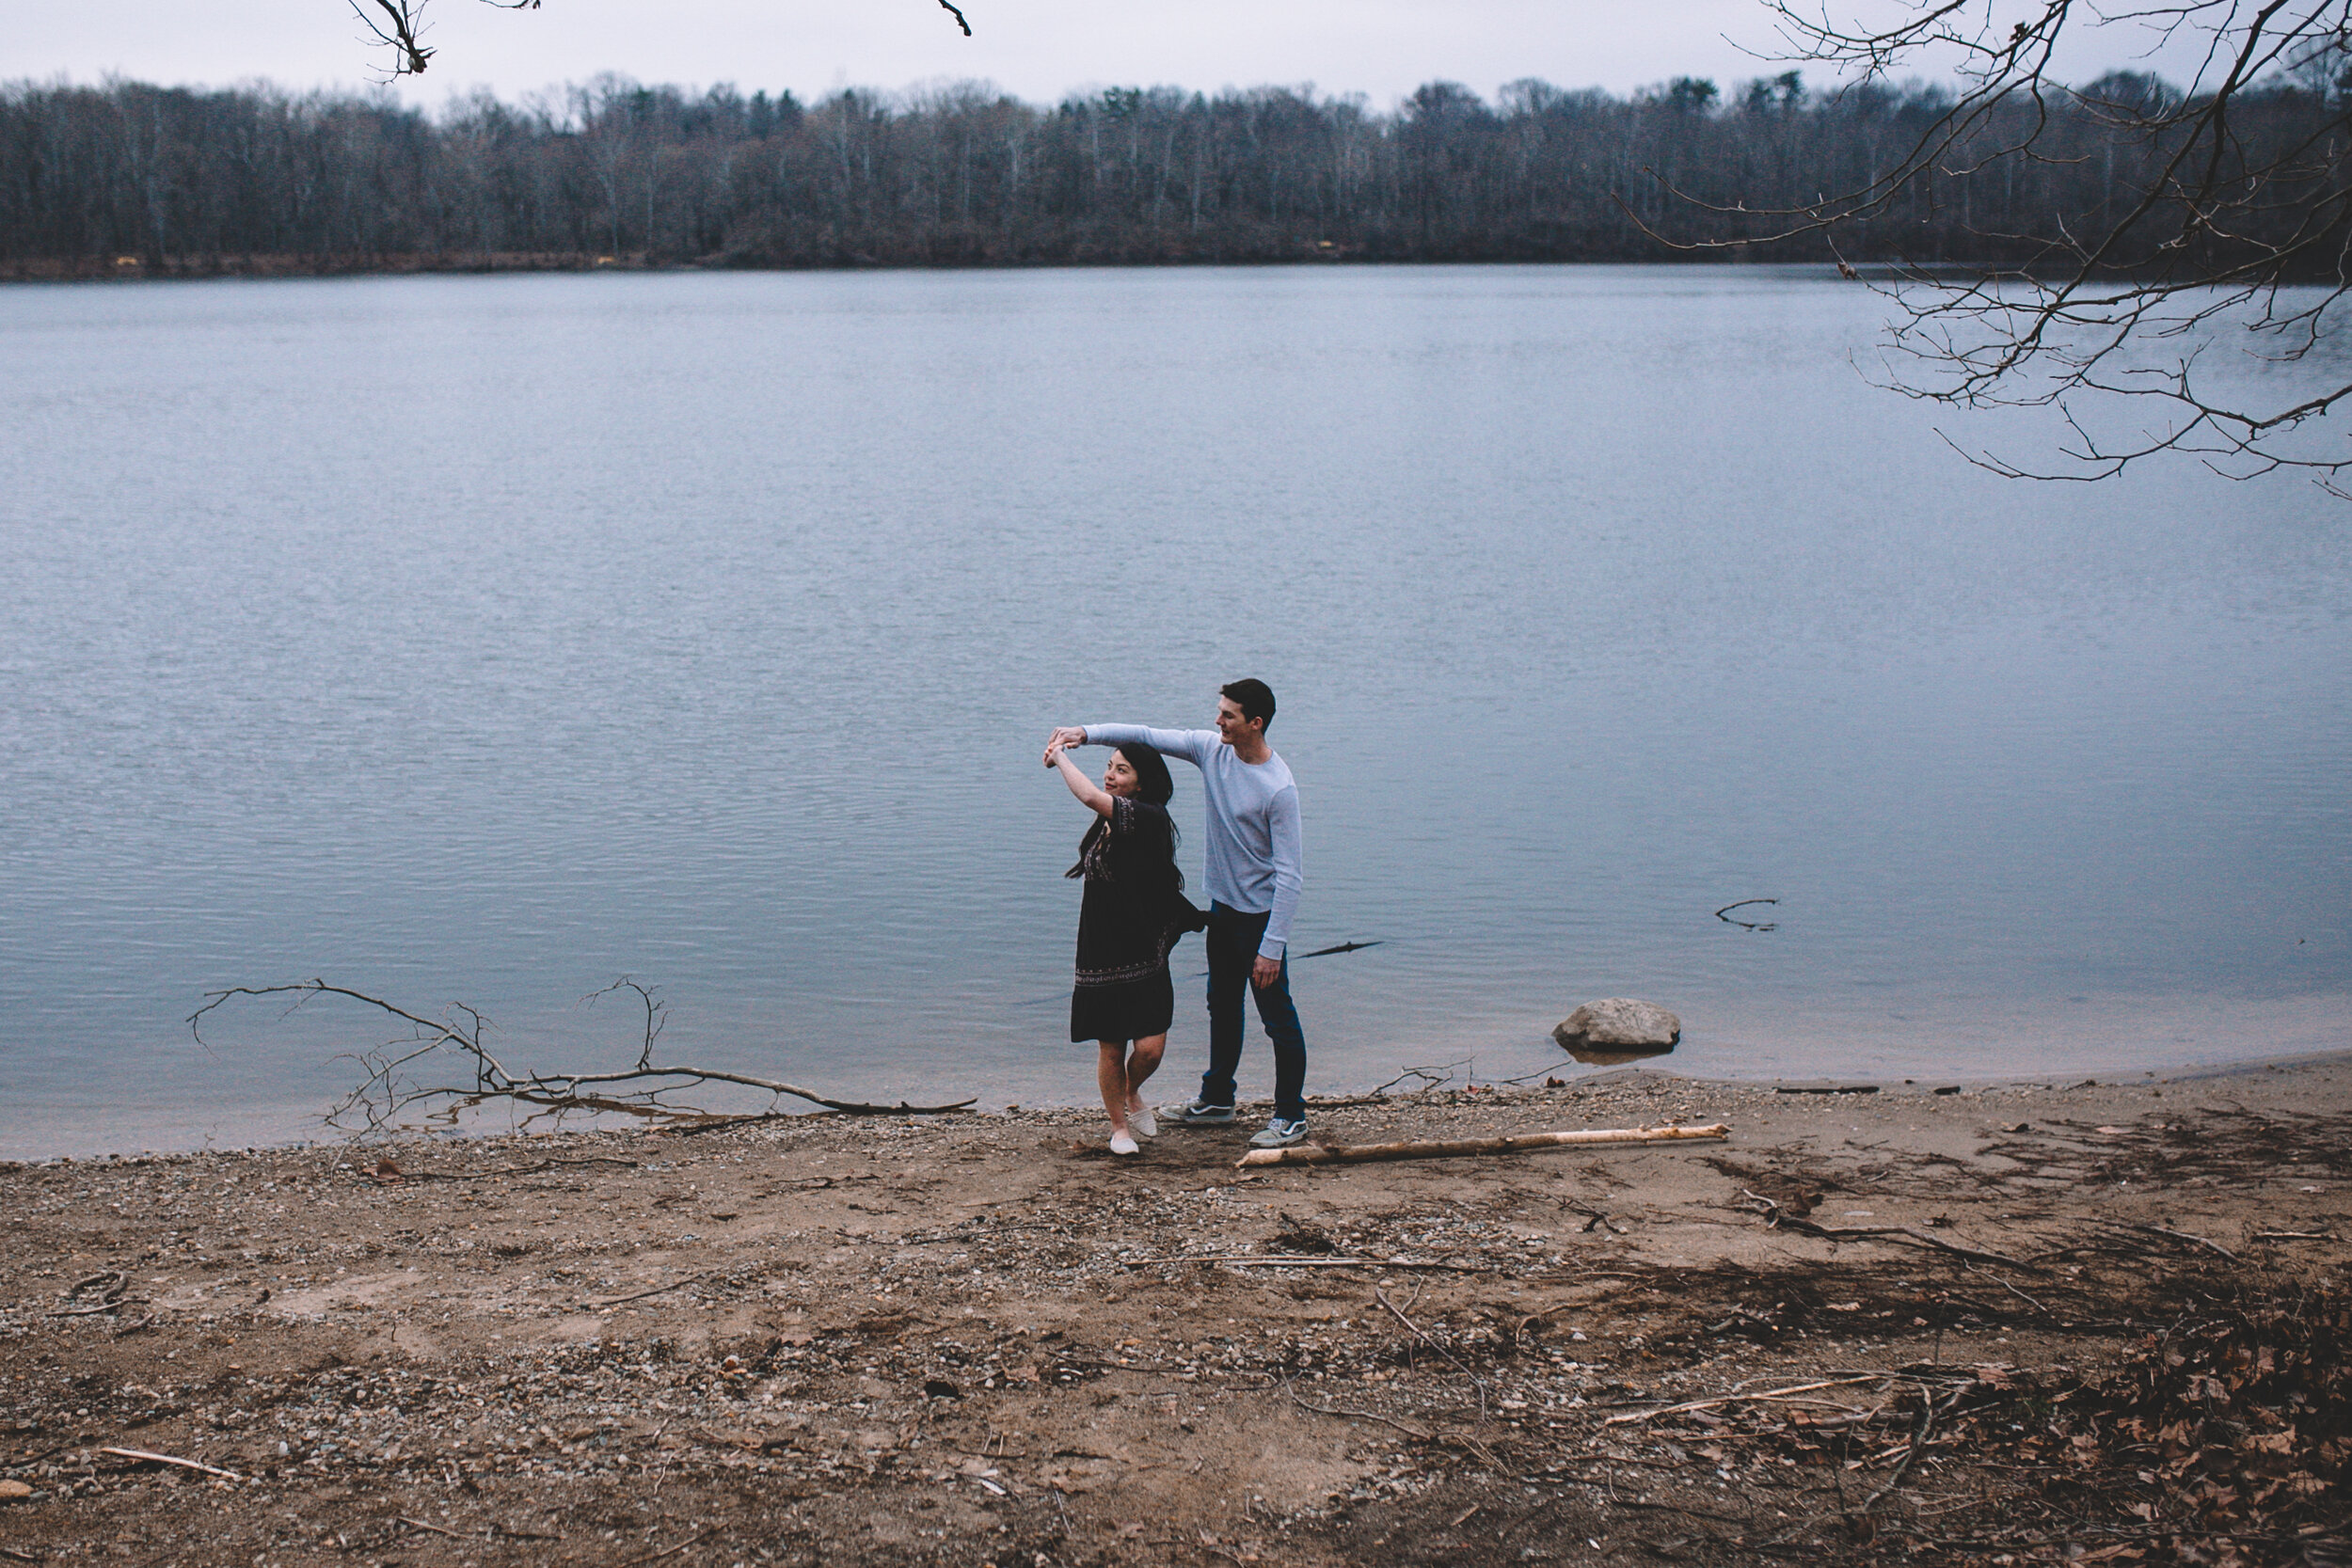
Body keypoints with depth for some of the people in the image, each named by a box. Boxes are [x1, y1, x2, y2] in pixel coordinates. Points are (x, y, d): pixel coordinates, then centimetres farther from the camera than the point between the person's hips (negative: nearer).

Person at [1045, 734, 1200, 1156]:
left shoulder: (1149, 818, -15)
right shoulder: (1106, 823, 8)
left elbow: (1091, 797, -26)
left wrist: (1061, 757, -14)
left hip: (1144, 955, -5)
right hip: (1102, 954, 5)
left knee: (1150, 1048, -9)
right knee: (1110, 1049, 6)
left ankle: (1133, 1094, 24)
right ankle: (1119, 1126, 25)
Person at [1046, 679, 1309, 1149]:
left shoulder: (1279, 788, -24)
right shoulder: (1211, 749, -4)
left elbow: (1289, 874, -23)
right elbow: (1147, 736, 2)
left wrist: (1272, 948, -24)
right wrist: (1086, 733, -13)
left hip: (1261, 913, -8)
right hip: (1222, 904, 8)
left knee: (1277, 1017, 0)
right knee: (1222, 1006, 21)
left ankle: (1291, 1117, 12)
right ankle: (1216, 1099, 36)